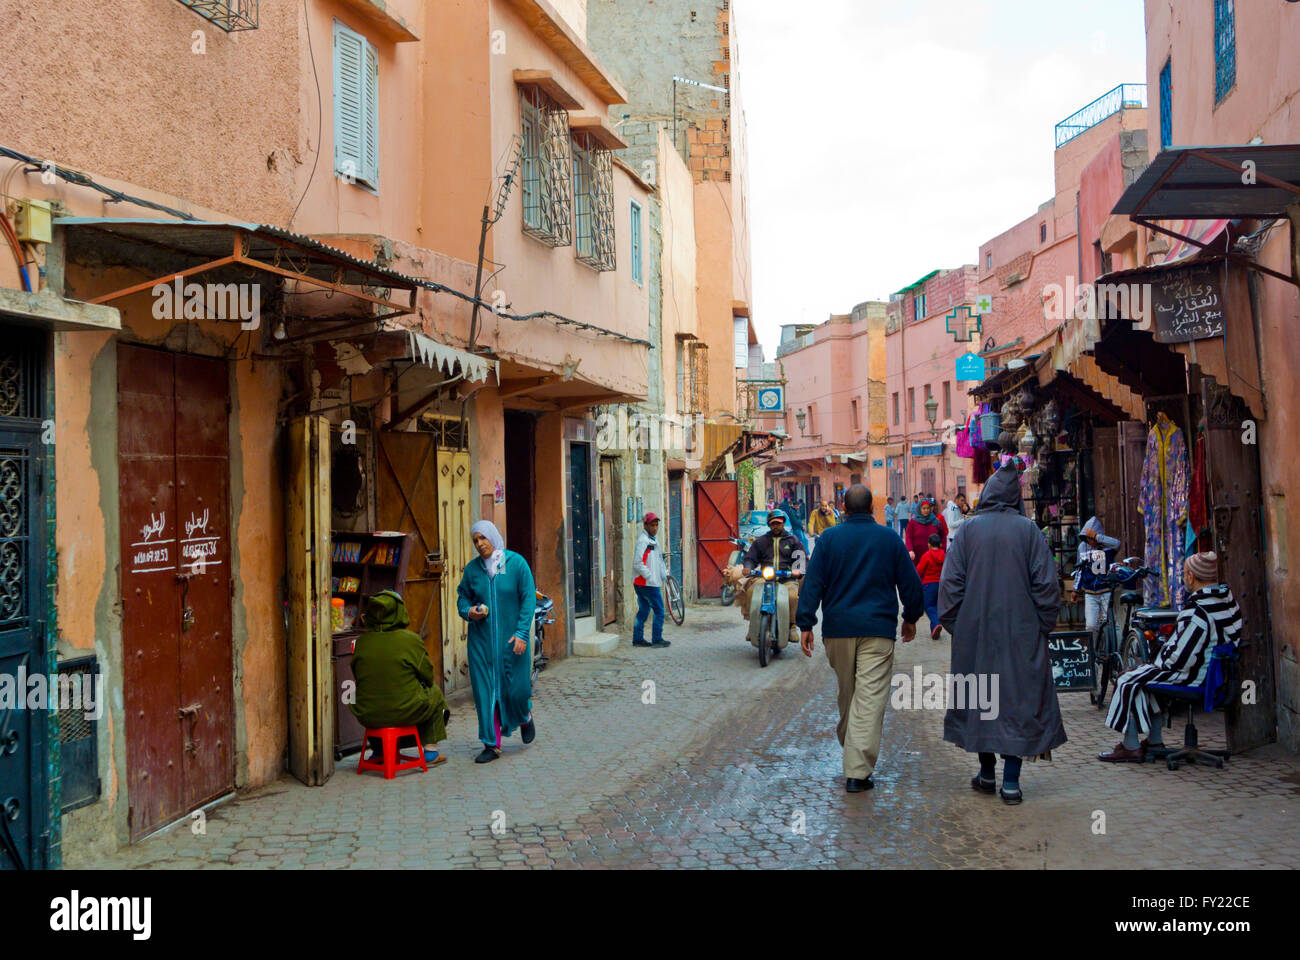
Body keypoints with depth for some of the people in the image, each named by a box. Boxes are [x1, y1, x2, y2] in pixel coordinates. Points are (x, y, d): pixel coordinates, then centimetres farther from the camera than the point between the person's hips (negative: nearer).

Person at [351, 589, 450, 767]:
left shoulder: (362, 641, -5)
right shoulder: (410, 640, -15)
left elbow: (358, 676, 8)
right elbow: (428, 676, -4)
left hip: (367, 715, 4)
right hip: (405, 713, -3)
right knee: (435, 692, 26)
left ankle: (377, 752, 39)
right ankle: (429, 750, 25)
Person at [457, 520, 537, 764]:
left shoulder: (516, 563, -6)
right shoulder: (472, 568, 2)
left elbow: (529, 599, -7)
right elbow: (463, 596, 14)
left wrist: (521, 633, -15)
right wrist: (468, 611, -10)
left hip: (511, 638, -2)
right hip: (481, 638, 3)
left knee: (515, 687, 1)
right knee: (485, 689, 0)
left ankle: (525, 716, 36)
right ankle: (492, 744, 8)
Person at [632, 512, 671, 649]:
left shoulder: (652, 540, 17)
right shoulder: (643, 540, -15)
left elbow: (658, 560, 25)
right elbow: (638, 563, -22)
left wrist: (664, 574, 14)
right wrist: (650, 577, -19)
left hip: (640, 583, 10)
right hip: (649, 584, -10)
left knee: (644, 610, 14)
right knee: (659, 611, -3)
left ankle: (638, 639, 18)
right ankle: (657, 640, 2)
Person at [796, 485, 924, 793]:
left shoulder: (829, 538, 2)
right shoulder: (890, 539, 3)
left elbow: (813, 582, -2)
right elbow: (910, 582, 9)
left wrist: (805, 624, 1)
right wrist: (911, 617, 23)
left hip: (838, 628, 2)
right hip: (878, 629, -2)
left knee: (846, 692, 18)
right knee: (870, 698, -5)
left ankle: (849, 743, 36)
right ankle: (858, 772, -11)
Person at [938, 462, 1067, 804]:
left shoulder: (968, 529, -1)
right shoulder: (1028, 529, -4)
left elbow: (950, 582, -1)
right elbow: (1046, 582, -4)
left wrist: (953, 624, 8)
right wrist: (1044, 623, 7)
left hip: (974, 630, 1)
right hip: (1020, 631, -1)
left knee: (978, 696, 12)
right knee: (1019, 697, 4)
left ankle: (987, 773, 21)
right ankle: (1011, 780, 1)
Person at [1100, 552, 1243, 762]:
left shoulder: (1197, 611, -26)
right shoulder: (1229, 599, 5)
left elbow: (1182, 656, -27)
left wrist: (1161, 662, -6)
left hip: (1192, 677, -10)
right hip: (1214, 672, 10)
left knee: (1127, 684, -2)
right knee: (1151, 673, 27)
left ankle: (1131, 748, 4)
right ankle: (1155, 741, 30)